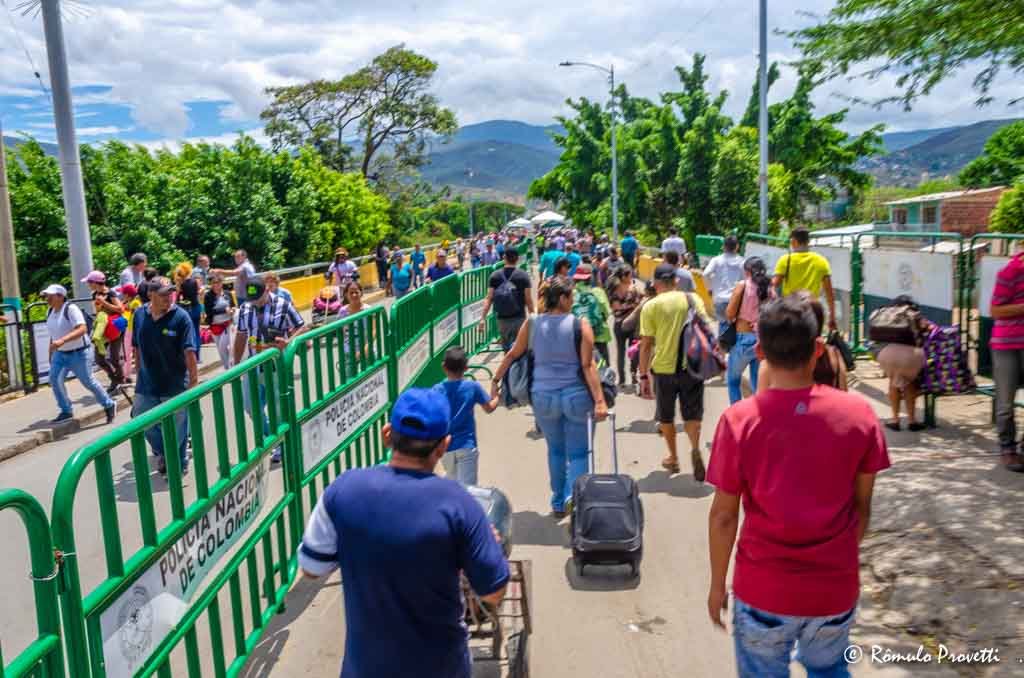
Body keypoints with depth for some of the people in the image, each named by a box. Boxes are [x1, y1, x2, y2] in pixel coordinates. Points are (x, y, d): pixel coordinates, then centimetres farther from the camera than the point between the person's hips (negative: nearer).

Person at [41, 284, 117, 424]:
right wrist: (51, 353, 18)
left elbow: (82, 329, -30)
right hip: (60, 353, 7)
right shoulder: (50, 311, 6)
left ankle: (109, 405, 19)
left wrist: (62, 340, -40)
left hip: (77, 353, -7)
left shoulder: (71, 309, -19)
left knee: (88, 382, 0)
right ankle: (66, 411, 6)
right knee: (54, 379, -6)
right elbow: (54, 333, 17)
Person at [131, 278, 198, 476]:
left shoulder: (180, 317, -12)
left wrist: (194, 380, -17)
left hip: (175, 385, -4)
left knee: (177, 428, 6)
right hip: (147, 384, 4)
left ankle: (179, 465, 26)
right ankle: (162, 452, 38)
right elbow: (137, 348, 11)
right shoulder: (140, 315, 2)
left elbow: (190, 352, -14)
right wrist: (139, 375, 13)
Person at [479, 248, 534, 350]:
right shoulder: (523, 275, -6)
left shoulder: (495, 276, -1)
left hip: (502, 319, 2)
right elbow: (528, 300, -6)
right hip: (519, 318, -2)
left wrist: (483, 318, -5)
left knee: (506, 347, 16)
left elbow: (489, 299, -6)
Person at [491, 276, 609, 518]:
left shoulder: (532, 324, 1)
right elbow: (588, 366, -14)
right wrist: (600, 400, -15)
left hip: (543, 396, 3)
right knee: (578, 453, 7)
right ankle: (572, 496, -17)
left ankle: (558, 503, 30)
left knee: (555, 450, 22)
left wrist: (496, 380, 21)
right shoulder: (580, 325, -8)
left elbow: (512, 355, 8)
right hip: (576, 396, -3)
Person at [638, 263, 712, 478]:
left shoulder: (651, 306, -4)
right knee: (692, 414, 10)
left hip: (664, 368, -1)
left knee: (666, 416, 18)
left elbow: (646, 344, -7)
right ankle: (695, 449, -16)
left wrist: (644, 375, -3)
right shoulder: (693, 299, 2)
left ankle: (673, 458, 28)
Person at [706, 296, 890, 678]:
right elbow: (862, 506, 0)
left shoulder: (739, 420, -16)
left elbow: (723, 516, -10)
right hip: (836, 588, 2)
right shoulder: (859, 414, -10)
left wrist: (717, 584, 3)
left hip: (764, 591, -2)